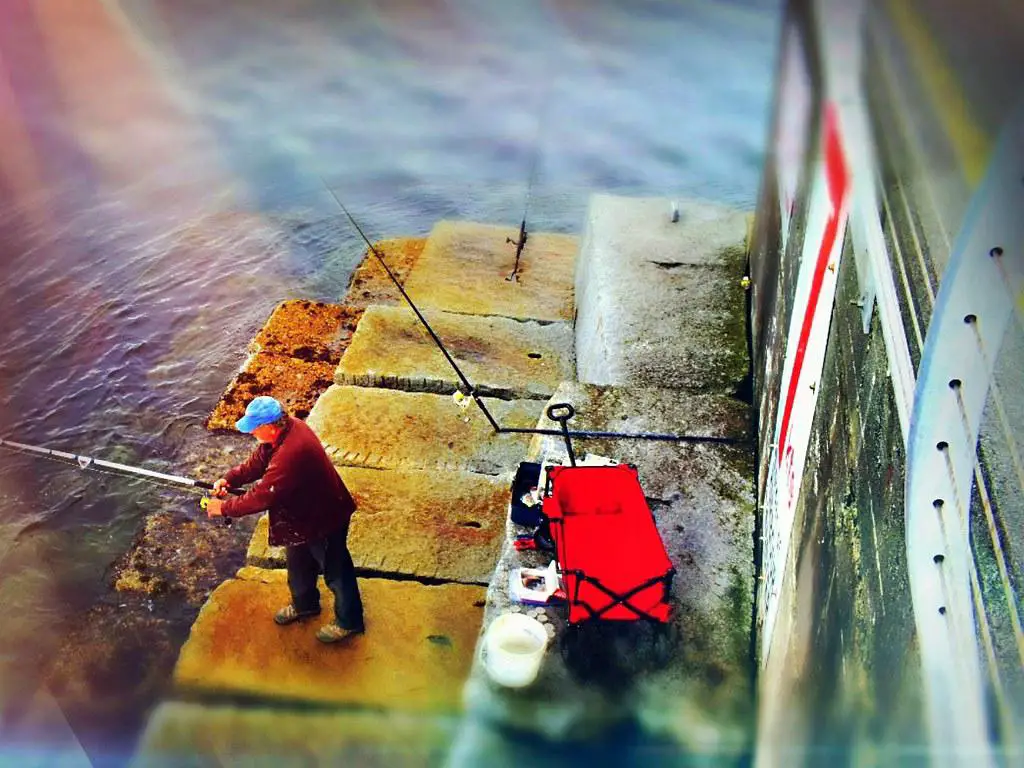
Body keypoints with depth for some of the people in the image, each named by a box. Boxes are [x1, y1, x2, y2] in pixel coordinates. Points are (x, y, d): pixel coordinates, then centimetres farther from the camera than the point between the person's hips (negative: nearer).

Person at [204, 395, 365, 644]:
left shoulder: (290, 454, -40)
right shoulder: (285, 429, -10)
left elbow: (262, 496, -32)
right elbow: (257, 462, 4)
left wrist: (224, 508, -20)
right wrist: (230, 479, -10)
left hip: (325, 520, -10)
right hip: (302, 514, 10)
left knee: (335, 572, 12)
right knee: (298, 564, 29)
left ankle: (349, 622, 33)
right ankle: (304, 604, 54)